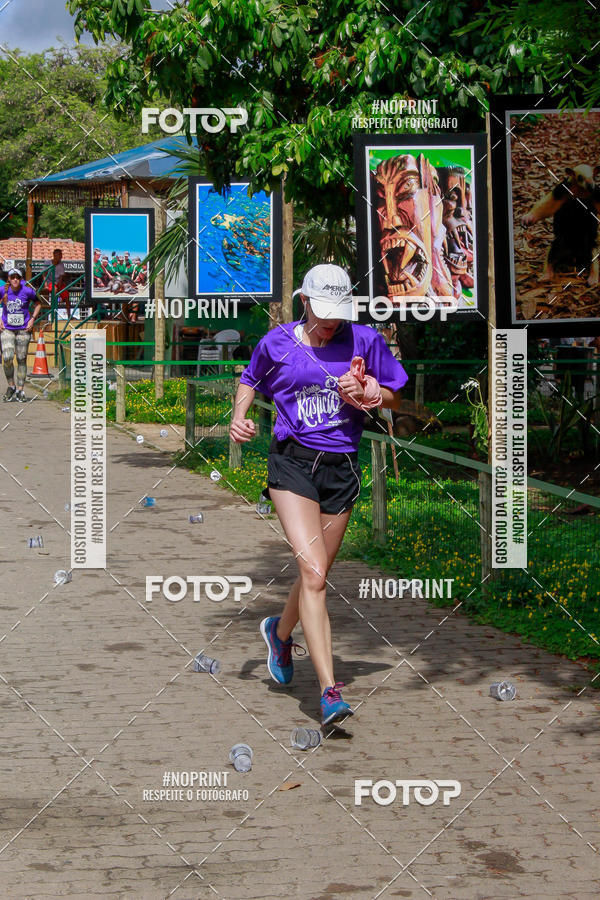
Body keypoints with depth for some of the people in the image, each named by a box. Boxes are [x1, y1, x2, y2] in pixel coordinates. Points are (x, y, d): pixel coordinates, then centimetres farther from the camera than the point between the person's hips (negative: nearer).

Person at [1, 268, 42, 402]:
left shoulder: (27, 291, -5)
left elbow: (38, 304, 11)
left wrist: (32, 319, 1)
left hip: (23, 329, 0)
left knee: (22, 360, 3)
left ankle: (20, 390, 11)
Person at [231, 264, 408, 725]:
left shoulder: (365, 340, 3)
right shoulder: (277, 343, 2)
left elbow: (394, 397, 13)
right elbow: (250, 379, 22)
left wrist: (365, 394, -8)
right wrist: (239, 416, 4)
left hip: (342, 467, 3)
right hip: (293, 463, -2)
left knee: (317, 574, 12)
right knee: (314, 572, -17)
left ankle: (280, 631, 47)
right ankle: (330, 690, -19)